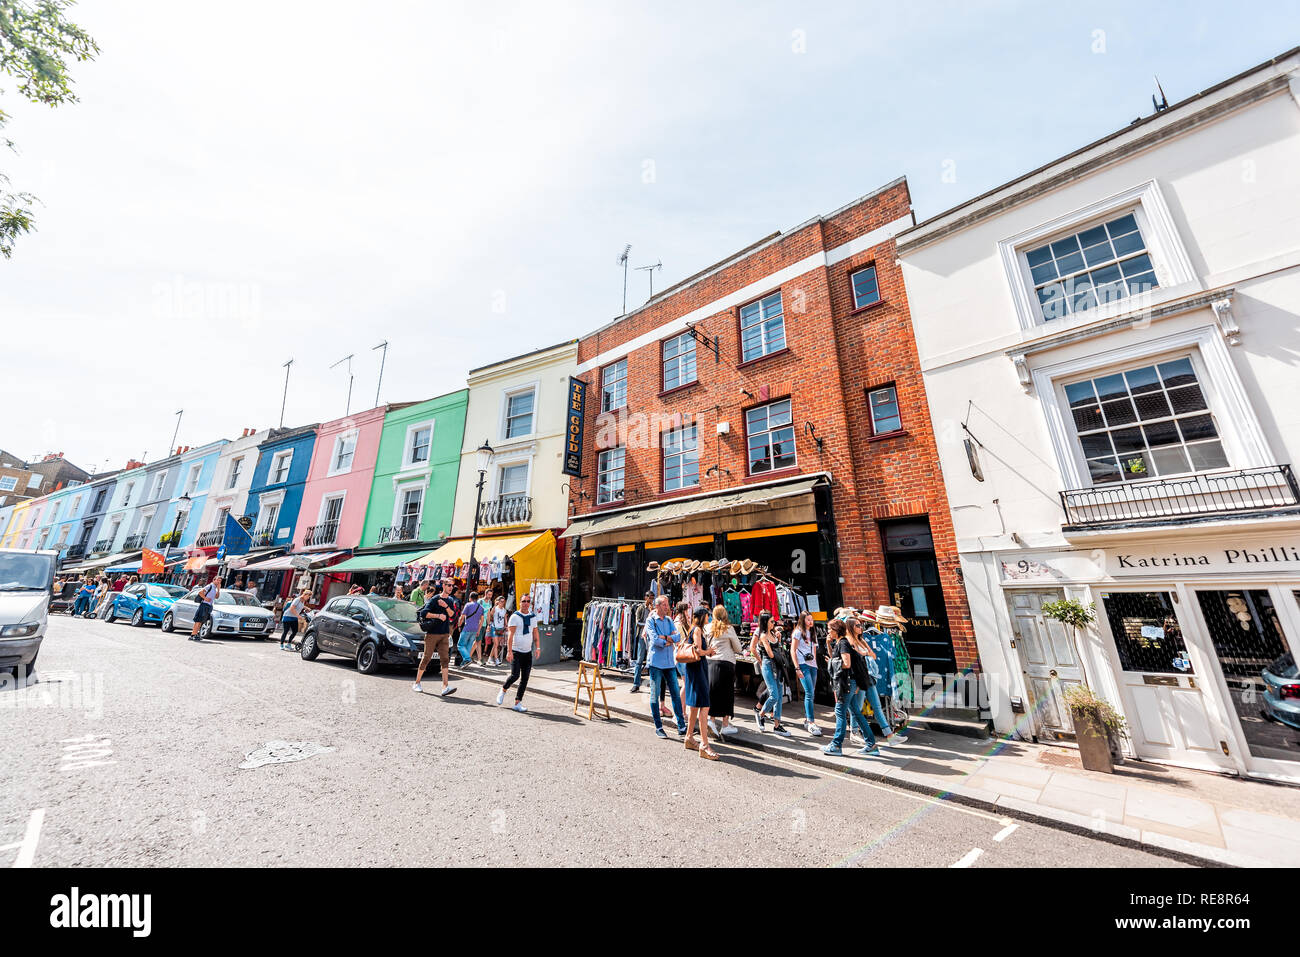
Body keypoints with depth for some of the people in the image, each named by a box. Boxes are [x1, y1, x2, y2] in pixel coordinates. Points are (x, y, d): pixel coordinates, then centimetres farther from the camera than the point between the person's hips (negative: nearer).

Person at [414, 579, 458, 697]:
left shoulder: (450, 600, 11)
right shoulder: (434, 599, -5)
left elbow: (453, 616, 4)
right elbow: (423, 613, -13)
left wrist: (446, 606, -10)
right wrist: (438, 615, -20)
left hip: (444, 634, 4)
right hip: (432, 633, -4)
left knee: (445, 659, -5)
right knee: (426, 658, 5)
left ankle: (445, 687, -11)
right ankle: (417, 683, 25)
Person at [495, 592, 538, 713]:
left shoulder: (533, 617, 11)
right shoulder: (515, 617, -5)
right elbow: (510, 635, -11)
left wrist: (537, 647, 1)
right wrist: (509, 651, -18)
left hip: (528, 652, 5)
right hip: (516, 651, -5)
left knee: (525, 679, 3)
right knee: (515, 675, -12)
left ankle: (517, 703, 11)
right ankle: (503, 690, 18)